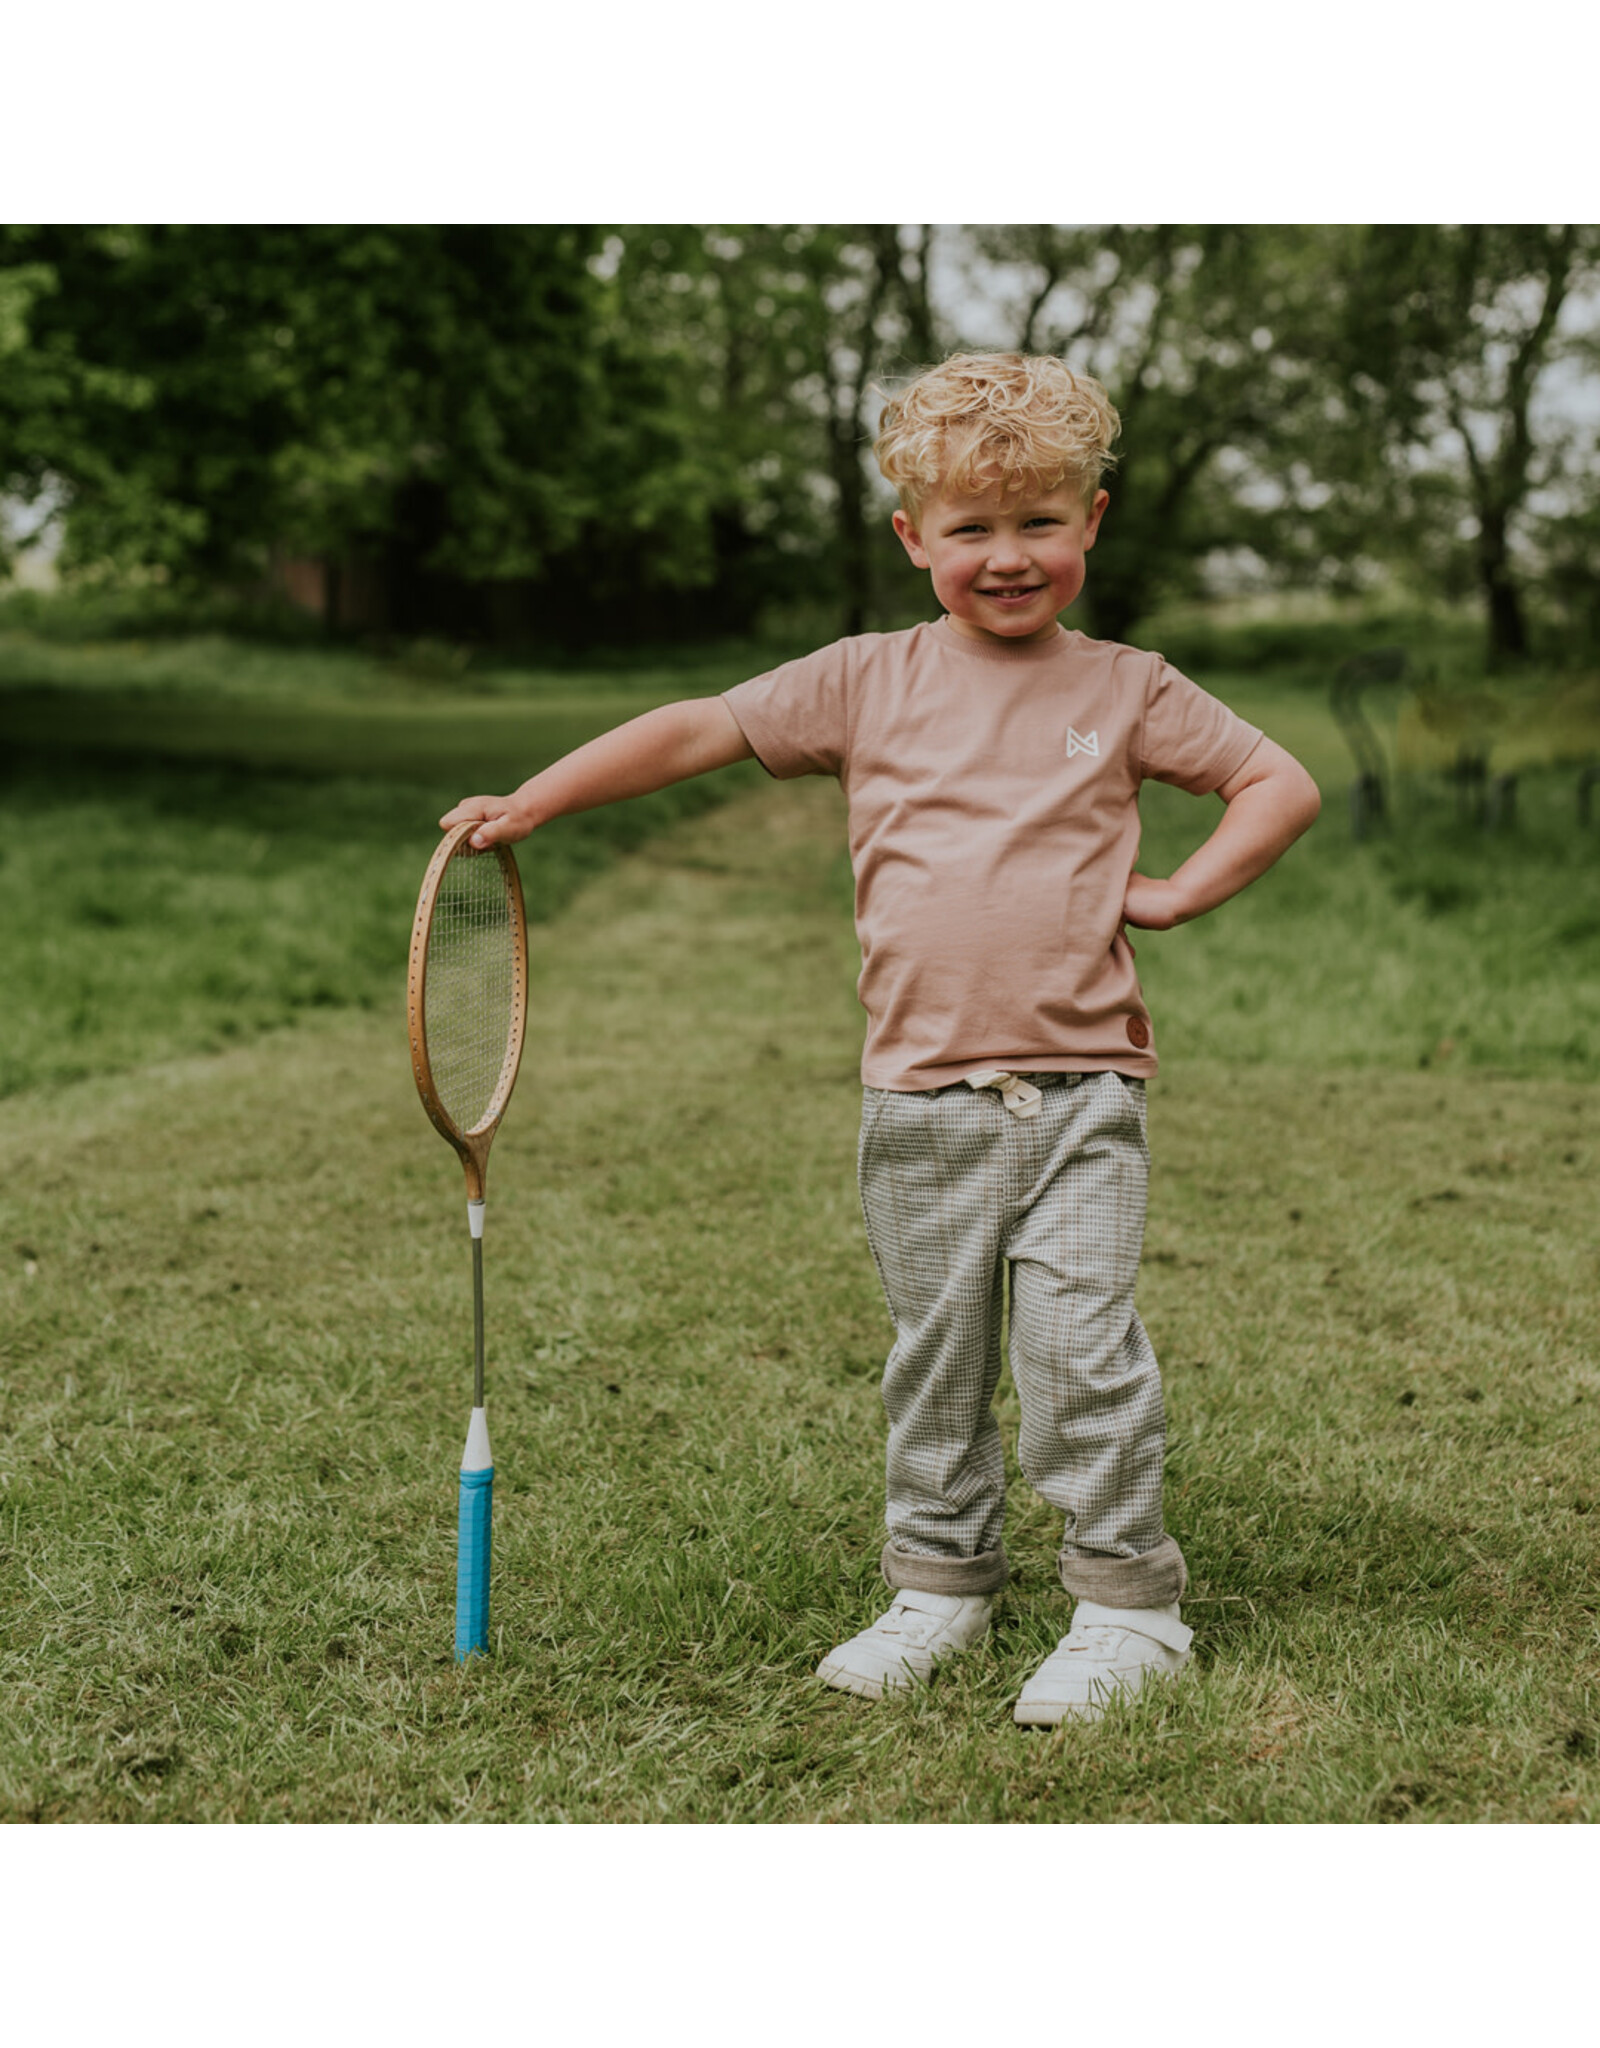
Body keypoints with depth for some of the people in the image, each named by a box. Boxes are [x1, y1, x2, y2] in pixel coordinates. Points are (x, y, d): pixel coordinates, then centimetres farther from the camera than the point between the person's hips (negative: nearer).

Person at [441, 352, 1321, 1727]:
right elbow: (696, 733, 4)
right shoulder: (866, 685, 4)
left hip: (1081, 1091, -2)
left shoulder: (1123, 691, 4)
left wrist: (1172, 894, -2)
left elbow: (1282, 785, 9)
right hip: (923, 1102, 2)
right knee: (935, 1358, 12)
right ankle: (942, 1583, 27)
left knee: (1080, 1346, -9)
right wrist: (533, 802, -2)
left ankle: (1129, 1604, 6)